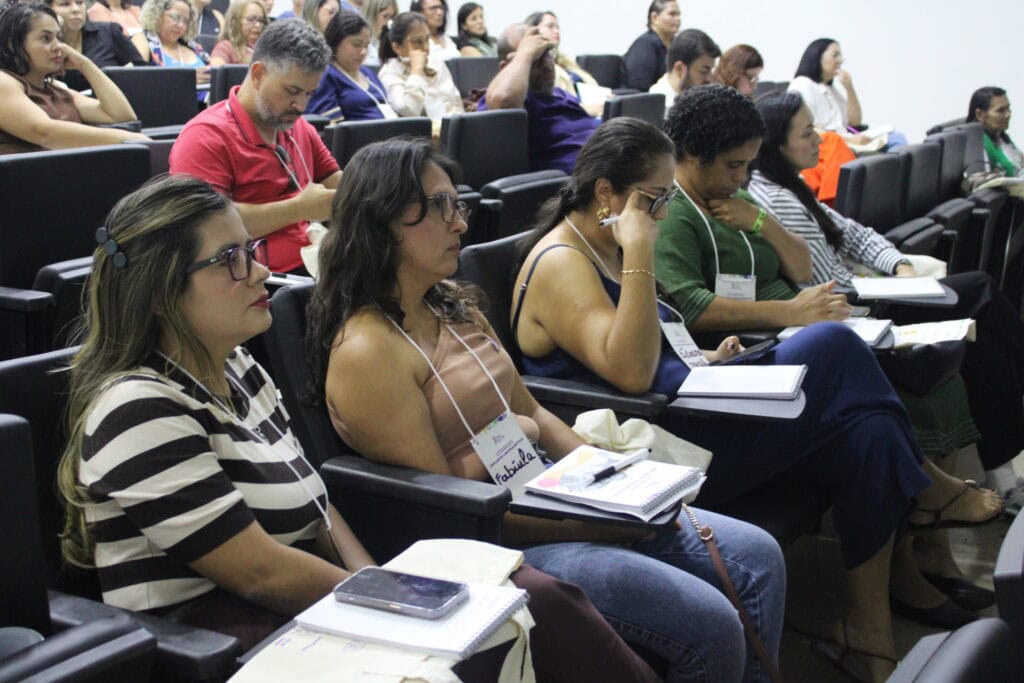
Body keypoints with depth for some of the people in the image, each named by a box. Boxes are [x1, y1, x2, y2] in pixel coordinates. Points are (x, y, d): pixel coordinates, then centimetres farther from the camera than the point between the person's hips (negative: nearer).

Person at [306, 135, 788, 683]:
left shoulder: (454, 306, 9)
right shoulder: (366, 353, -17)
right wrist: (595, 523, -16)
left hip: (542, 497, 9)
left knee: (758, 557, 2)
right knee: (712, 627, -19)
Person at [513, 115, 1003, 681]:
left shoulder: (604, 250, 17)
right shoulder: (558, 263, -14)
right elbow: (629, 373, -27)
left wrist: (702, 360, 7)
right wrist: (639, 254, -27)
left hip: (686, 418, 10)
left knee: (865, 432, -8)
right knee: (833, 349, -14)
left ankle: (869, 622, 1)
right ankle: (921, 484, 12)